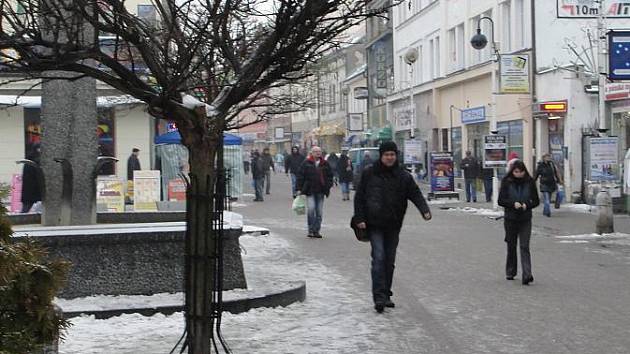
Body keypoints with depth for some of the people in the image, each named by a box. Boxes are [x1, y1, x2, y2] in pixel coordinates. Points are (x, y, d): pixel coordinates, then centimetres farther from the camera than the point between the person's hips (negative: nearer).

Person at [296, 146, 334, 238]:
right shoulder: (306, 163, 0)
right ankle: (311, 230, -5)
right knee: (311, 209, -14)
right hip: (310, 191, -3)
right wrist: (299, 189, -4)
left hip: (321, 191, 3)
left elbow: (330, 176, 16)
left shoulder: (325, 164, 10)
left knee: (319, 212, 6)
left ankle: (316, 231, 14)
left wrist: (328, 187, 4)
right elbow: (300, 176, 1)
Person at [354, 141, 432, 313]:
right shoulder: (369, 174, 1)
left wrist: (425, 210, -20)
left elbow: (416, 194, -3)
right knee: (379, 258, -14)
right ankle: (379, 296, -15)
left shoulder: (404, 176, 4)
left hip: (393, 226, 3)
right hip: (374, 224, -3)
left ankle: (386, 295, 22)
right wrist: (360, 219, -4)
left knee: (389, 261, 10)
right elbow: (359, 197, 4)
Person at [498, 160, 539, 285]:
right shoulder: (506, 182, -2)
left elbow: (536, 201, 4)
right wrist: (513, 204, -20)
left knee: (524, 246, -10)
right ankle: (510, 272, 27)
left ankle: (527, 275, -17)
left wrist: (527, 205, -16)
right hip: (510, 219, 1)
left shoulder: (530, 182, 0)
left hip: (525, 219, -1)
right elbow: (501, 200, -4)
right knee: (511, 246, 12)